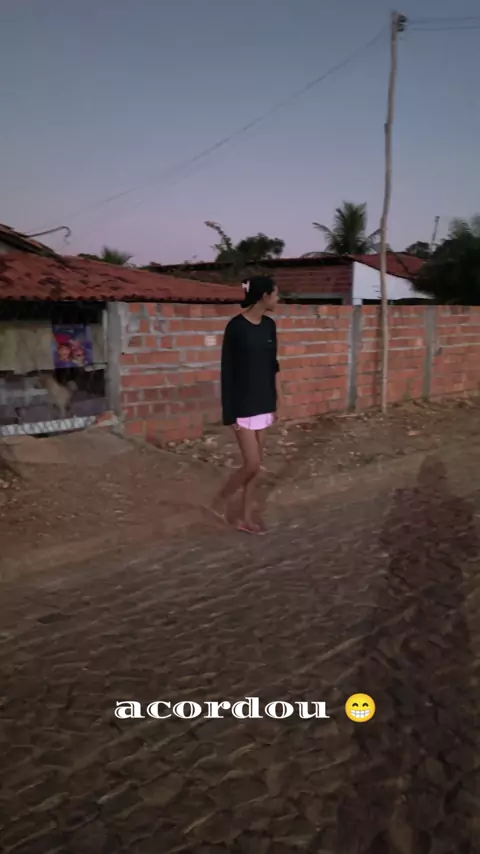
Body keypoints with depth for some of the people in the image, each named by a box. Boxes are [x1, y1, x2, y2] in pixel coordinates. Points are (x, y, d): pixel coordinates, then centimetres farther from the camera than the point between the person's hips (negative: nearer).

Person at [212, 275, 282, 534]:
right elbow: (227, 372, -13)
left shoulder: (269, 325, 6)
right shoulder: (236, 326, -15)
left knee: (255, 465, 11)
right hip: (243, 405, -7)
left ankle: (246, 518, 22)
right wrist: (229, 413, -14)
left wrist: (277, 399, 13)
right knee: (252, 464, -6)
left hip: (263, 403, 7)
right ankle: (221, 500, 19)